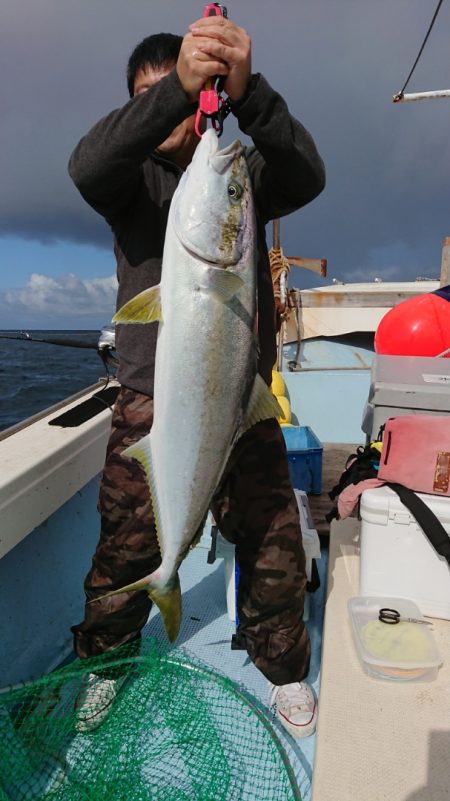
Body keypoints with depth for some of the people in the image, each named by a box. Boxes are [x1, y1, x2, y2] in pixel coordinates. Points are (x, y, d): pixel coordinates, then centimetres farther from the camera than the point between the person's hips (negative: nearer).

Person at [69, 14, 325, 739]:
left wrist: (248, 93, -26)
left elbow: (307, 176, -9)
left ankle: (284, 669, 33)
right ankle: (104, 664, 35)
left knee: (273, 544, 6)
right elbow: (86, 166, -13)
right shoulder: (134, 178, 10)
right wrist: (174, 88, -26)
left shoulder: (245, 171, 11)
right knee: (126, 544, 7)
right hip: (149, 401, 0)